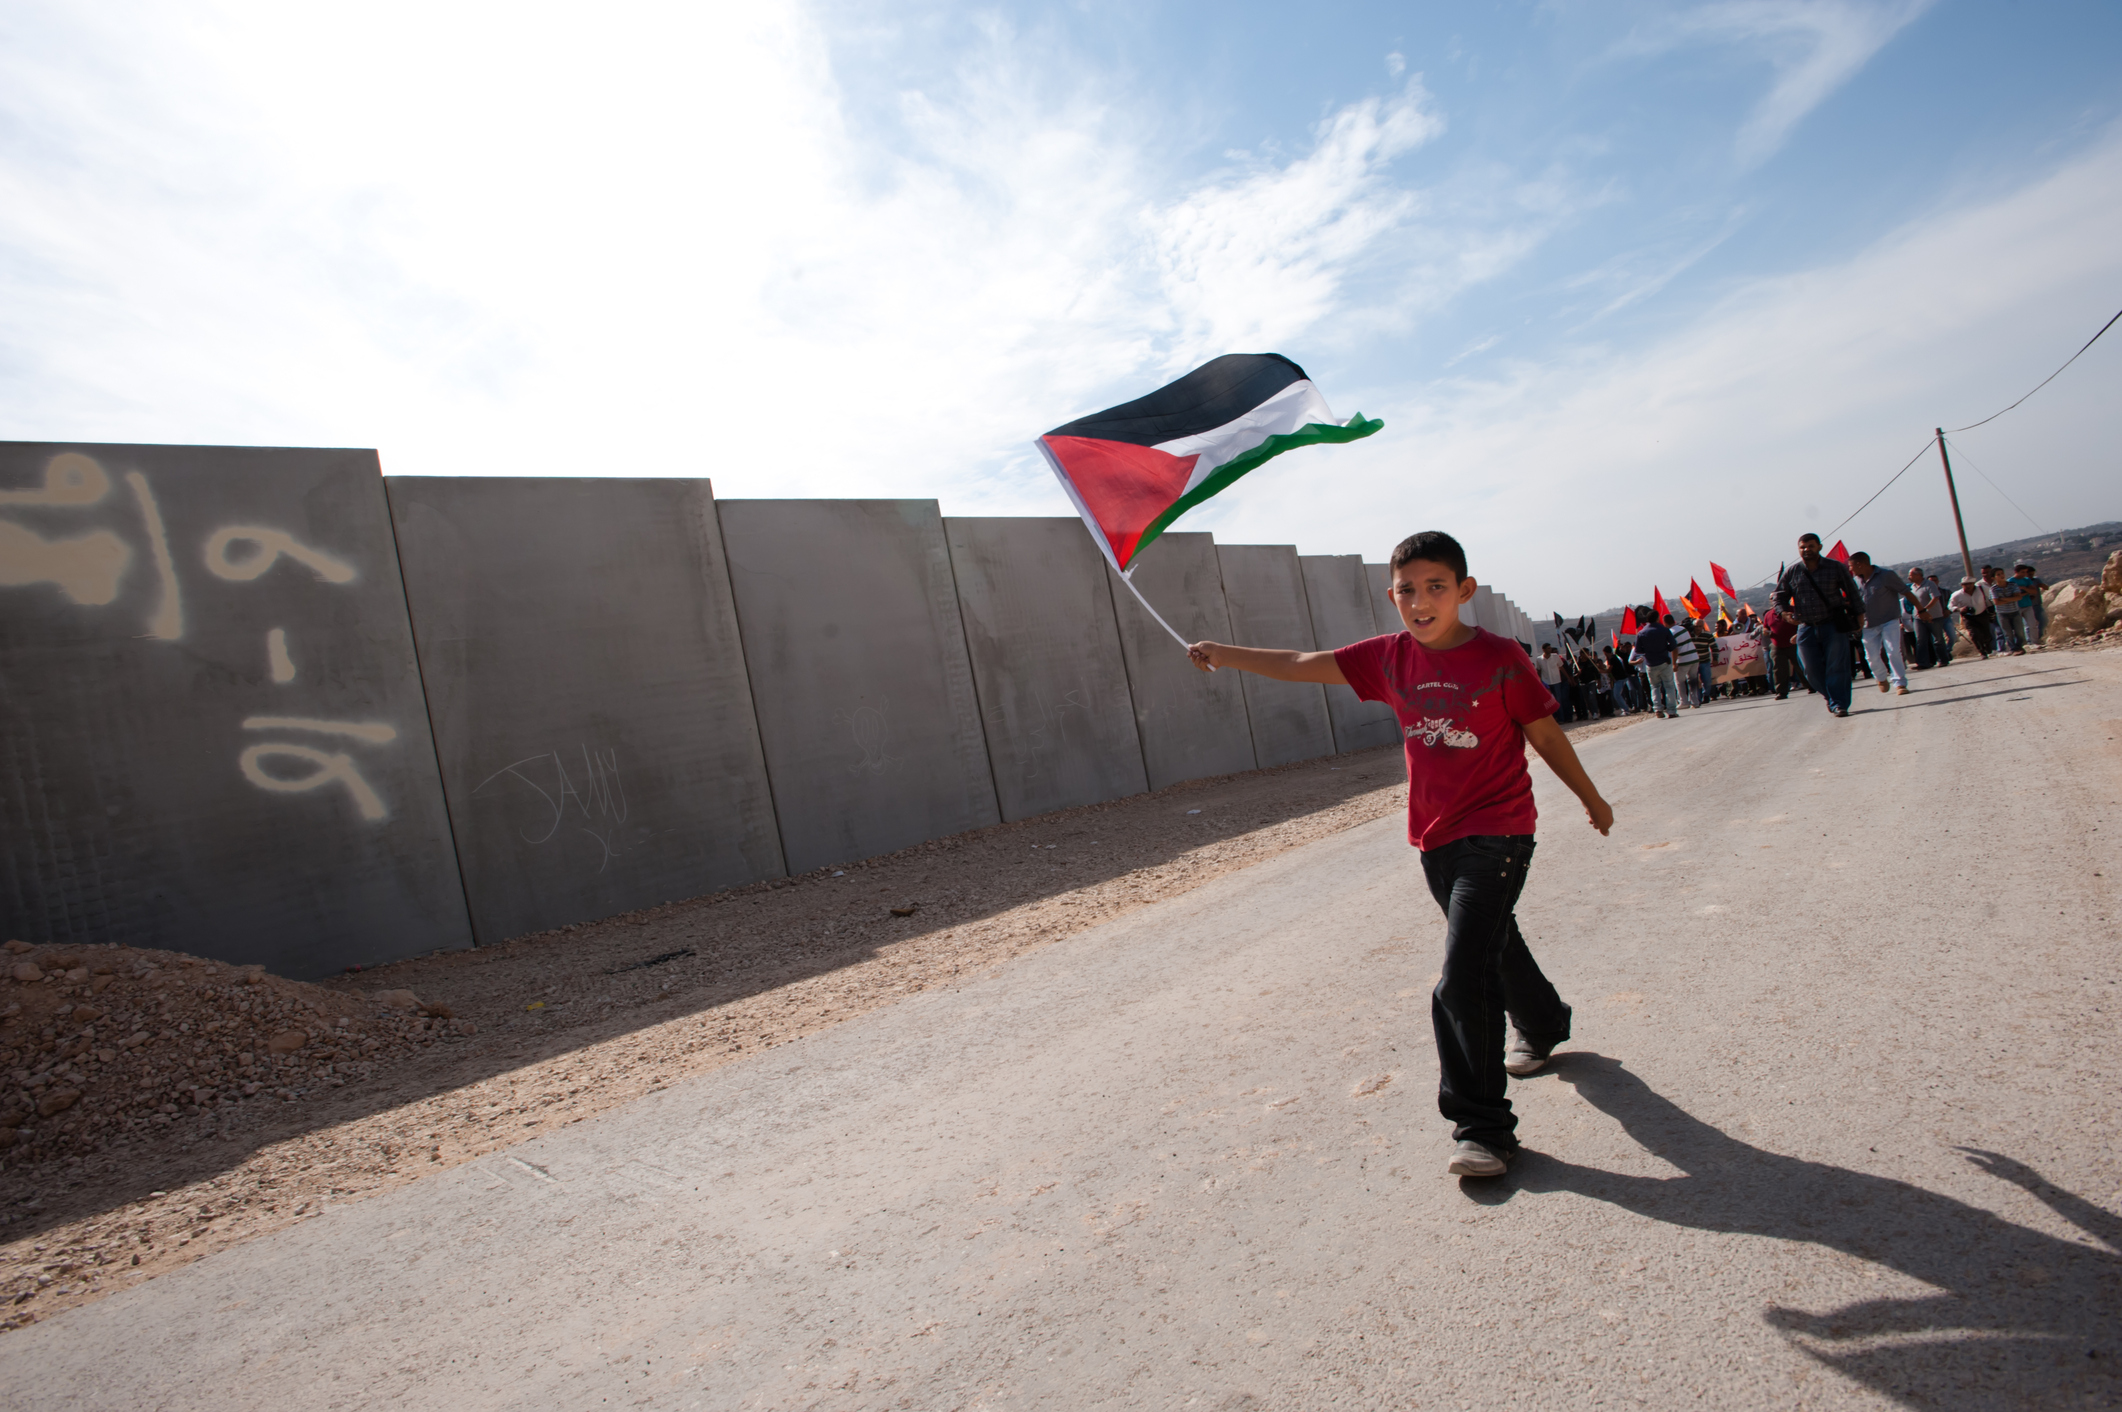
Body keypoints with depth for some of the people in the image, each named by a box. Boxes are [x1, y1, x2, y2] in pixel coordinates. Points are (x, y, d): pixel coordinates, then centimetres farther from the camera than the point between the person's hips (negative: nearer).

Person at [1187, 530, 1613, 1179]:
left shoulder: (1500, 658, -12)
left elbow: (1545, 735, -2)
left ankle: (1482, 1126, -4)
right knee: (1493, 946, 26)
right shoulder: (1390, 658, 0)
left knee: (1463, 977, -15)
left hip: (1496, 835, -5)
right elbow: (1305, 665, -1)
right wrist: (1227, 654, -7)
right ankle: (1542, 1027, 55)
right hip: (1435, 839, 6)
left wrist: (1592, 800, 11)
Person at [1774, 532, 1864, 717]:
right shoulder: (1792, 572, 4)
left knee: (1836, 667, -5)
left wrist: (1859, 612, 6)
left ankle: (1838, 703, 0)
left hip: (1834, 625, -2)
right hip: (1806, 628, 2)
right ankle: (1831, 696, 23)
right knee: (1812, 670, 1)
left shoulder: (1835, 567, 0)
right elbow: (1780, 595, 14)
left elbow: (1851, 591, 7)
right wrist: (1784, 612, -3)